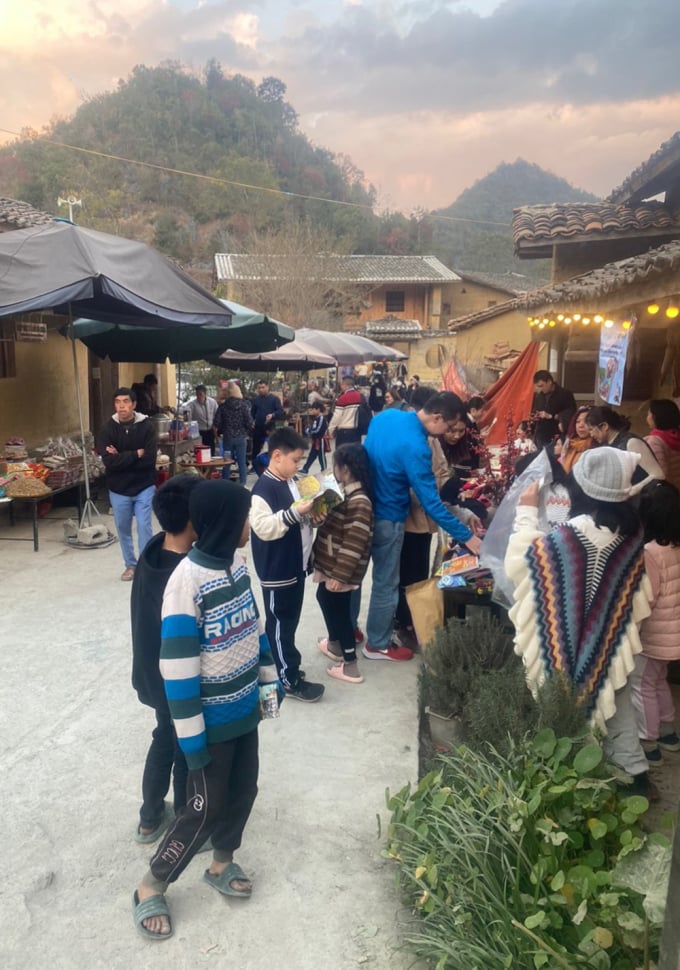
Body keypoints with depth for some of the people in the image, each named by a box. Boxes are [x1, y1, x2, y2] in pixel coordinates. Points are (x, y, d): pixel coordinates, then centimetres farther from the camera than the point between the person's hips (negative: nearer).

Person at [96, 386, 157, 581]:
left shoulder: (146, 426, -10)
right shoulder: (107, 429, -6)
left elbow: (149, 459, -18)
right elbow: (108, 461, -18)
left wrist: (122, 458, -17)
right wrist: (136, 454, -19)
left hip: (143, 486, -2)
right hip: (118, 489, 2)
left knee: (144, 527, -5)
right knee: (123, 529, 13)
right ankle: (130, 565, 30)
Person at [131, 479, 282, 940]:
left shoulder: (237, 562, -3)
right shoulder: (187, 580, -27)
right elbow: (178, 667, -24)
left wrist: (270, 677, 16)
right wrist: (192, 738, -18)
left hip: (244, 708, 7)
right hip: (213, 719, -7)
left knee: (243, 791, 20)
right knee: (206, 807, 7)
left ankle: (222, 865, 44)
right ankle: (150, 888, 30)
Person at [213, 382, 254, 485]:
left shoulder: (223, 406, -3)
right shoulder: (244, 405, -7)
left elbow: (216, 424, -5)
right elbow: (250, 423, -12)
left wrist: (216, 435, 13)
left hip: (227, 437, 1)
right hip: (241, 437, -1)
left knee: (226, 462, 10)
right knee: (242, 462, 5)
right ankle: (242, 484, 6)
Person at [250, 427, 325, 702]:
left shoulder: (292, 482, 9)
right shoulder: (264, 488, -19)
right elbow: (263, 527, -27)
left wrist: (310, 512, 3)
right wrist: (294, 512, -31)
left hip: (296, 564, 9)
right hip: (277, 570, -9)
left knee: (291, 619, 19)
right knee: (280, 622, 4)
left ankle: (287, 661, 35)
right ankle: (290, 680, 13)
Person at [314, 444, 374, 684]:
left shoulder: (359, 501, -26)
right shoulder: (345, 491, 5)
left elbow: (354, 544, -27)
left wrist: (339, 575, -24)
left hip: (341, 570, -10)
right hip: (330, 564, 10)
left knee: (339, 611, 2)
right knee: (324, 599, 25)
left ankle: (350, 667, 16)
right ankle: (334, 644, 46)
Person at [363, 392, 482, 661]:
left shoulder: (385, 415, -3)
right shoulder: (415, 447, -27)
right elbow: (430, 502, -25)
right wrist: (466, 536, -19)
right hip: (386, 519, -8)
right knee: (386, 583, 8)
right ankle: (378, 645, 23)